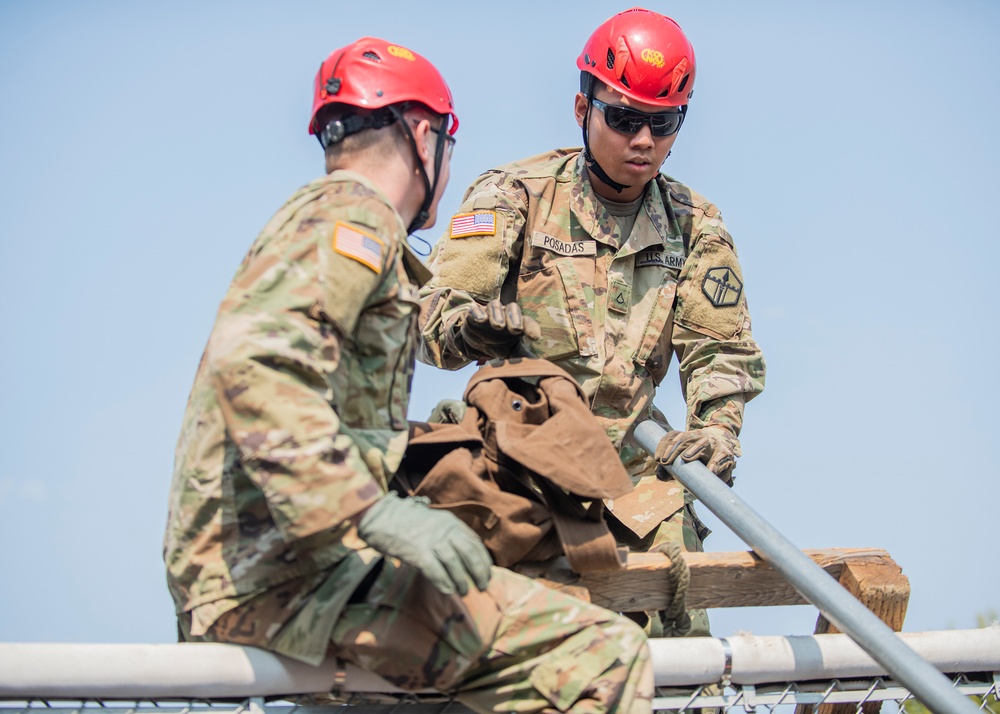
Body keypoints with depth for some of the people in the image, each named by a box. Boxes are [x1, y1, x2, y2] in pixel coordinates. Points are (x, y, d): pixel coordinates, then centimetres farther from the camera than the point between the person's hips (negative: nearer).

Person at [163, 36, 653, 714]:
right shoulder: (352, 214, -5)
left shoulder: (325, 215, 27)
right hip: (282, 565, -11)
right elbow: (255, 358, -25)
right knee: (601, 657, -22)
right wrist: (373, 511, -29)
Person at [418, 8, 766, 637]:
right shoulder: (515, 195, 0)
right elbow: (435, 314, -7)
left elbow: (722, 349, 12)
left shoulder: (695, 225, 12)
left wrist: (716, 431, -9)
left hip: (634, 458, 3)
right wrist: (470, 324, -32)